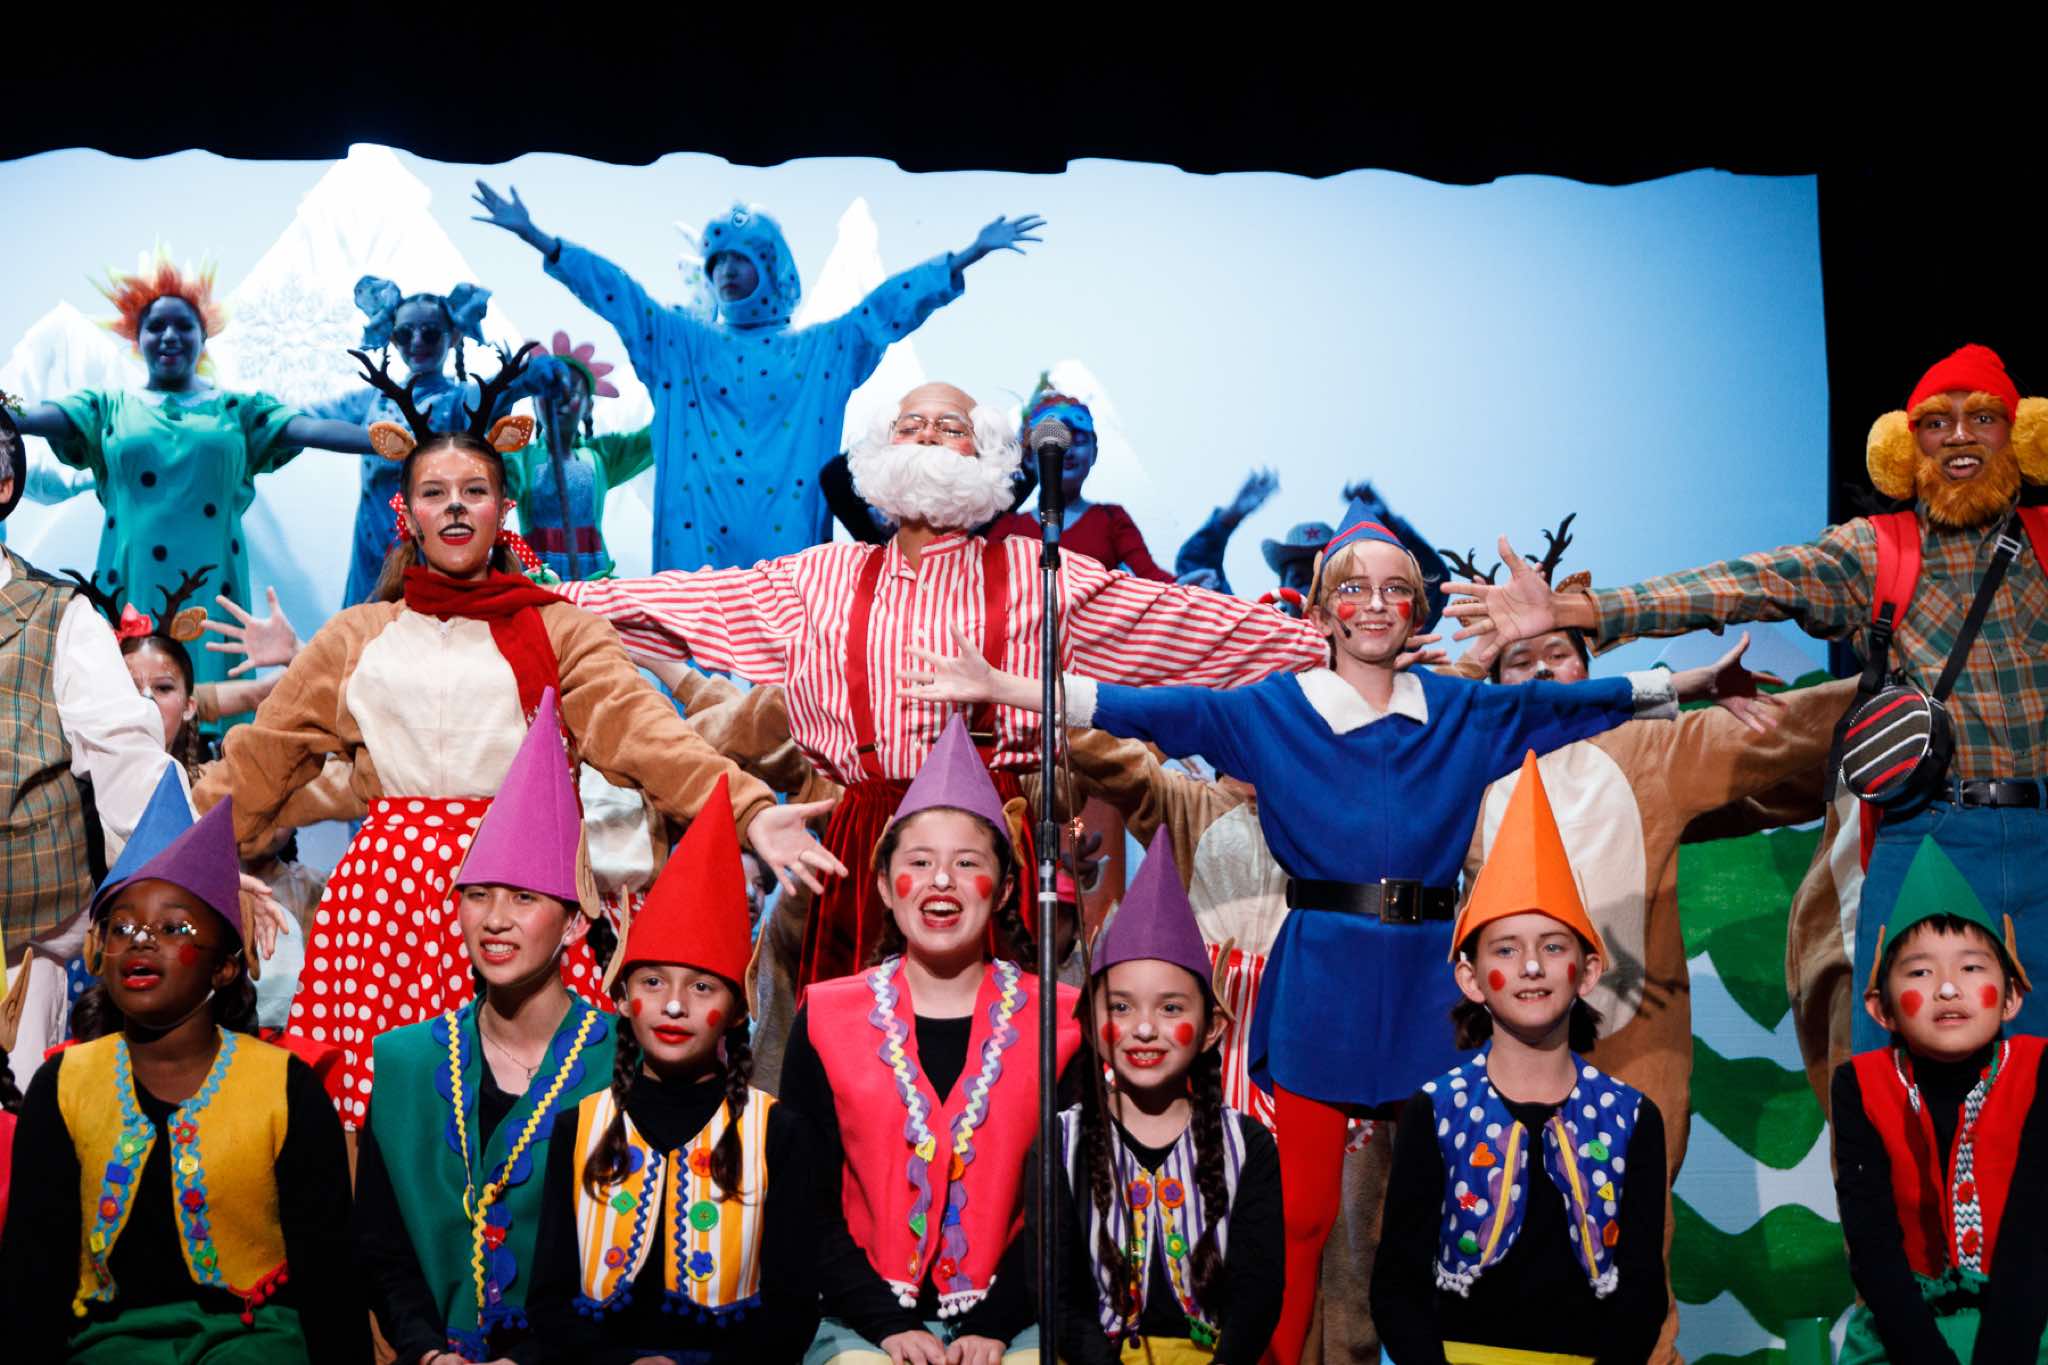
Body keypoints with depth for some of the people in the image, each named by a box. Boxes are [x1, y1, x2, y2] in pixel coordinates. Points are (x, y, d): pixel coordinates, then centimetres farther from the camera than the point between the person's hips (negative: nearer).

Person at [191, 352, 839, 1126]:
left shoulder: (558, 630, 9)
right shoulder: (353, 640, 15)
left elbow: (644, 732, -5)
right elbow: (259, 758, 17)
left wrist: (750, 809, -20)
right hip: (387, 887, 1)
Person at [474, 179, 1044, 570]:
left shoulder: (823, 348, 13)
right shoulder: (680, 341, 15)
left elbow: (889, 302, 8)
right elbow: (617, 291, 10)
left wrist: (972, 252, 3)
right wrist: (535, 237, 4)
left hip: (785, 533, -1)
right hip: (703, 535, 1)